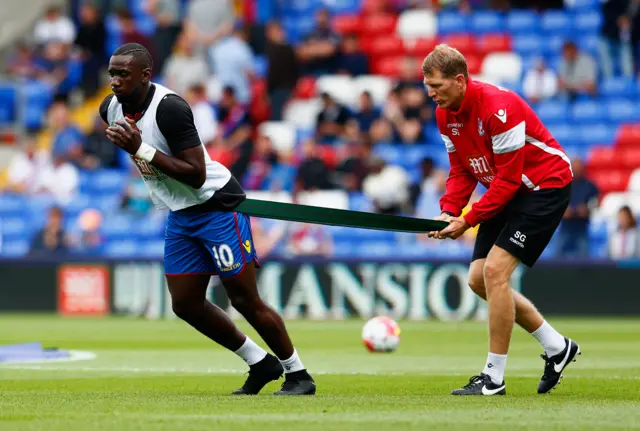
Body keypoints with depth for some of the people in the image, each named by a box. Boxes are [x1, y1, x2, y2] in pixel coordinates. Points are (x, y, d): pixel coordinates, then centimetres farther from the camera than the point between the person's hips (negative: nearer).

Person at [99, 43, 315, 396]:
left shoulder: (169, 108, -27)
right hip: (180, 217, 8)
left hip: (217, 205, -8)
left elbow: (196, 175, -29)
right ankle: (260, 364, 23)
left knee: (244, 300, -6)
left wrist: (142, 149, -33)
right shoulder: (111, 109, -2)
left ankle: (298, 374, 10)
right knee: (186, 305, 6)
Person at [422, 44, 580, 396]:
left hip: (545, 185, -9)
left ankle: (494, 377, -13)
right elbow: (461, 171, 5)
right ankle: (557, 347, 18)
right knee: (478, 280, 3)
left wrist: (468, 220, -26)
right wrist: (448, 212, -13)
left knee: (495, 270, -20)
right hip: (506, 192, 9)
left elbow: (508, 178, -27)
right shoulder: (445, 114, -2)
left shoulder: (498, 107, -29)